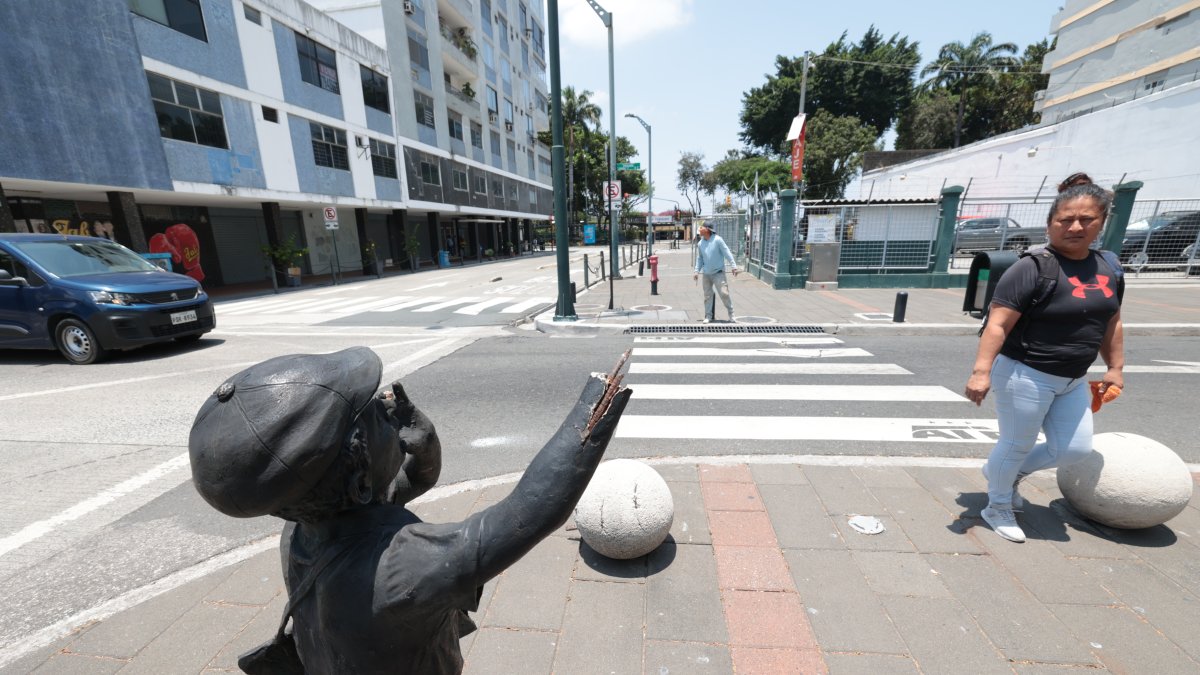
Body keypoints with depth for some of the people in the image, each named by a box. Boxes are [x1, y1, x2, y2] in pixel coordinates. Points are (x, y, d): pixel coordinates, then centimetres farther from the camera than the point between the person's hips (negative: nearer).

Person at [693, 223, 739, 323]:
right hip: (706, 274, 5)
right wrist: (697, 271, 9)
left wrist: (733, 266, -12)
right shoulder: (701, 243, 5)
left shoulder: (717, 240, -9)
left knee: (724, 293, -8)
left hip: (718, 272, -4)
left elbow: (727, 253, -9)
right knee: (707, 295, 8)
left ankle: (731, 313, 9)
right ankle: (708, 316, 17)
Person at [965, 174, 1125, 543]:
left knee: (1075, 448, 15)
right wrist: (981, 371, -30)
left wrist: (1115, 367, 19)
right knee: (1017, 445, 6)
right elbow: (998, 324, -23)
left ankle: (1007, 473, 39)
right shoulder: (1033, 268, -18)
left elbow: (1110, 321, 18)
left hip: (1072, 380, 8)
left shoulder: (1109, 267, 7)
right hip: (1024, 376, -7)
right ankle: (998, 507, 28)